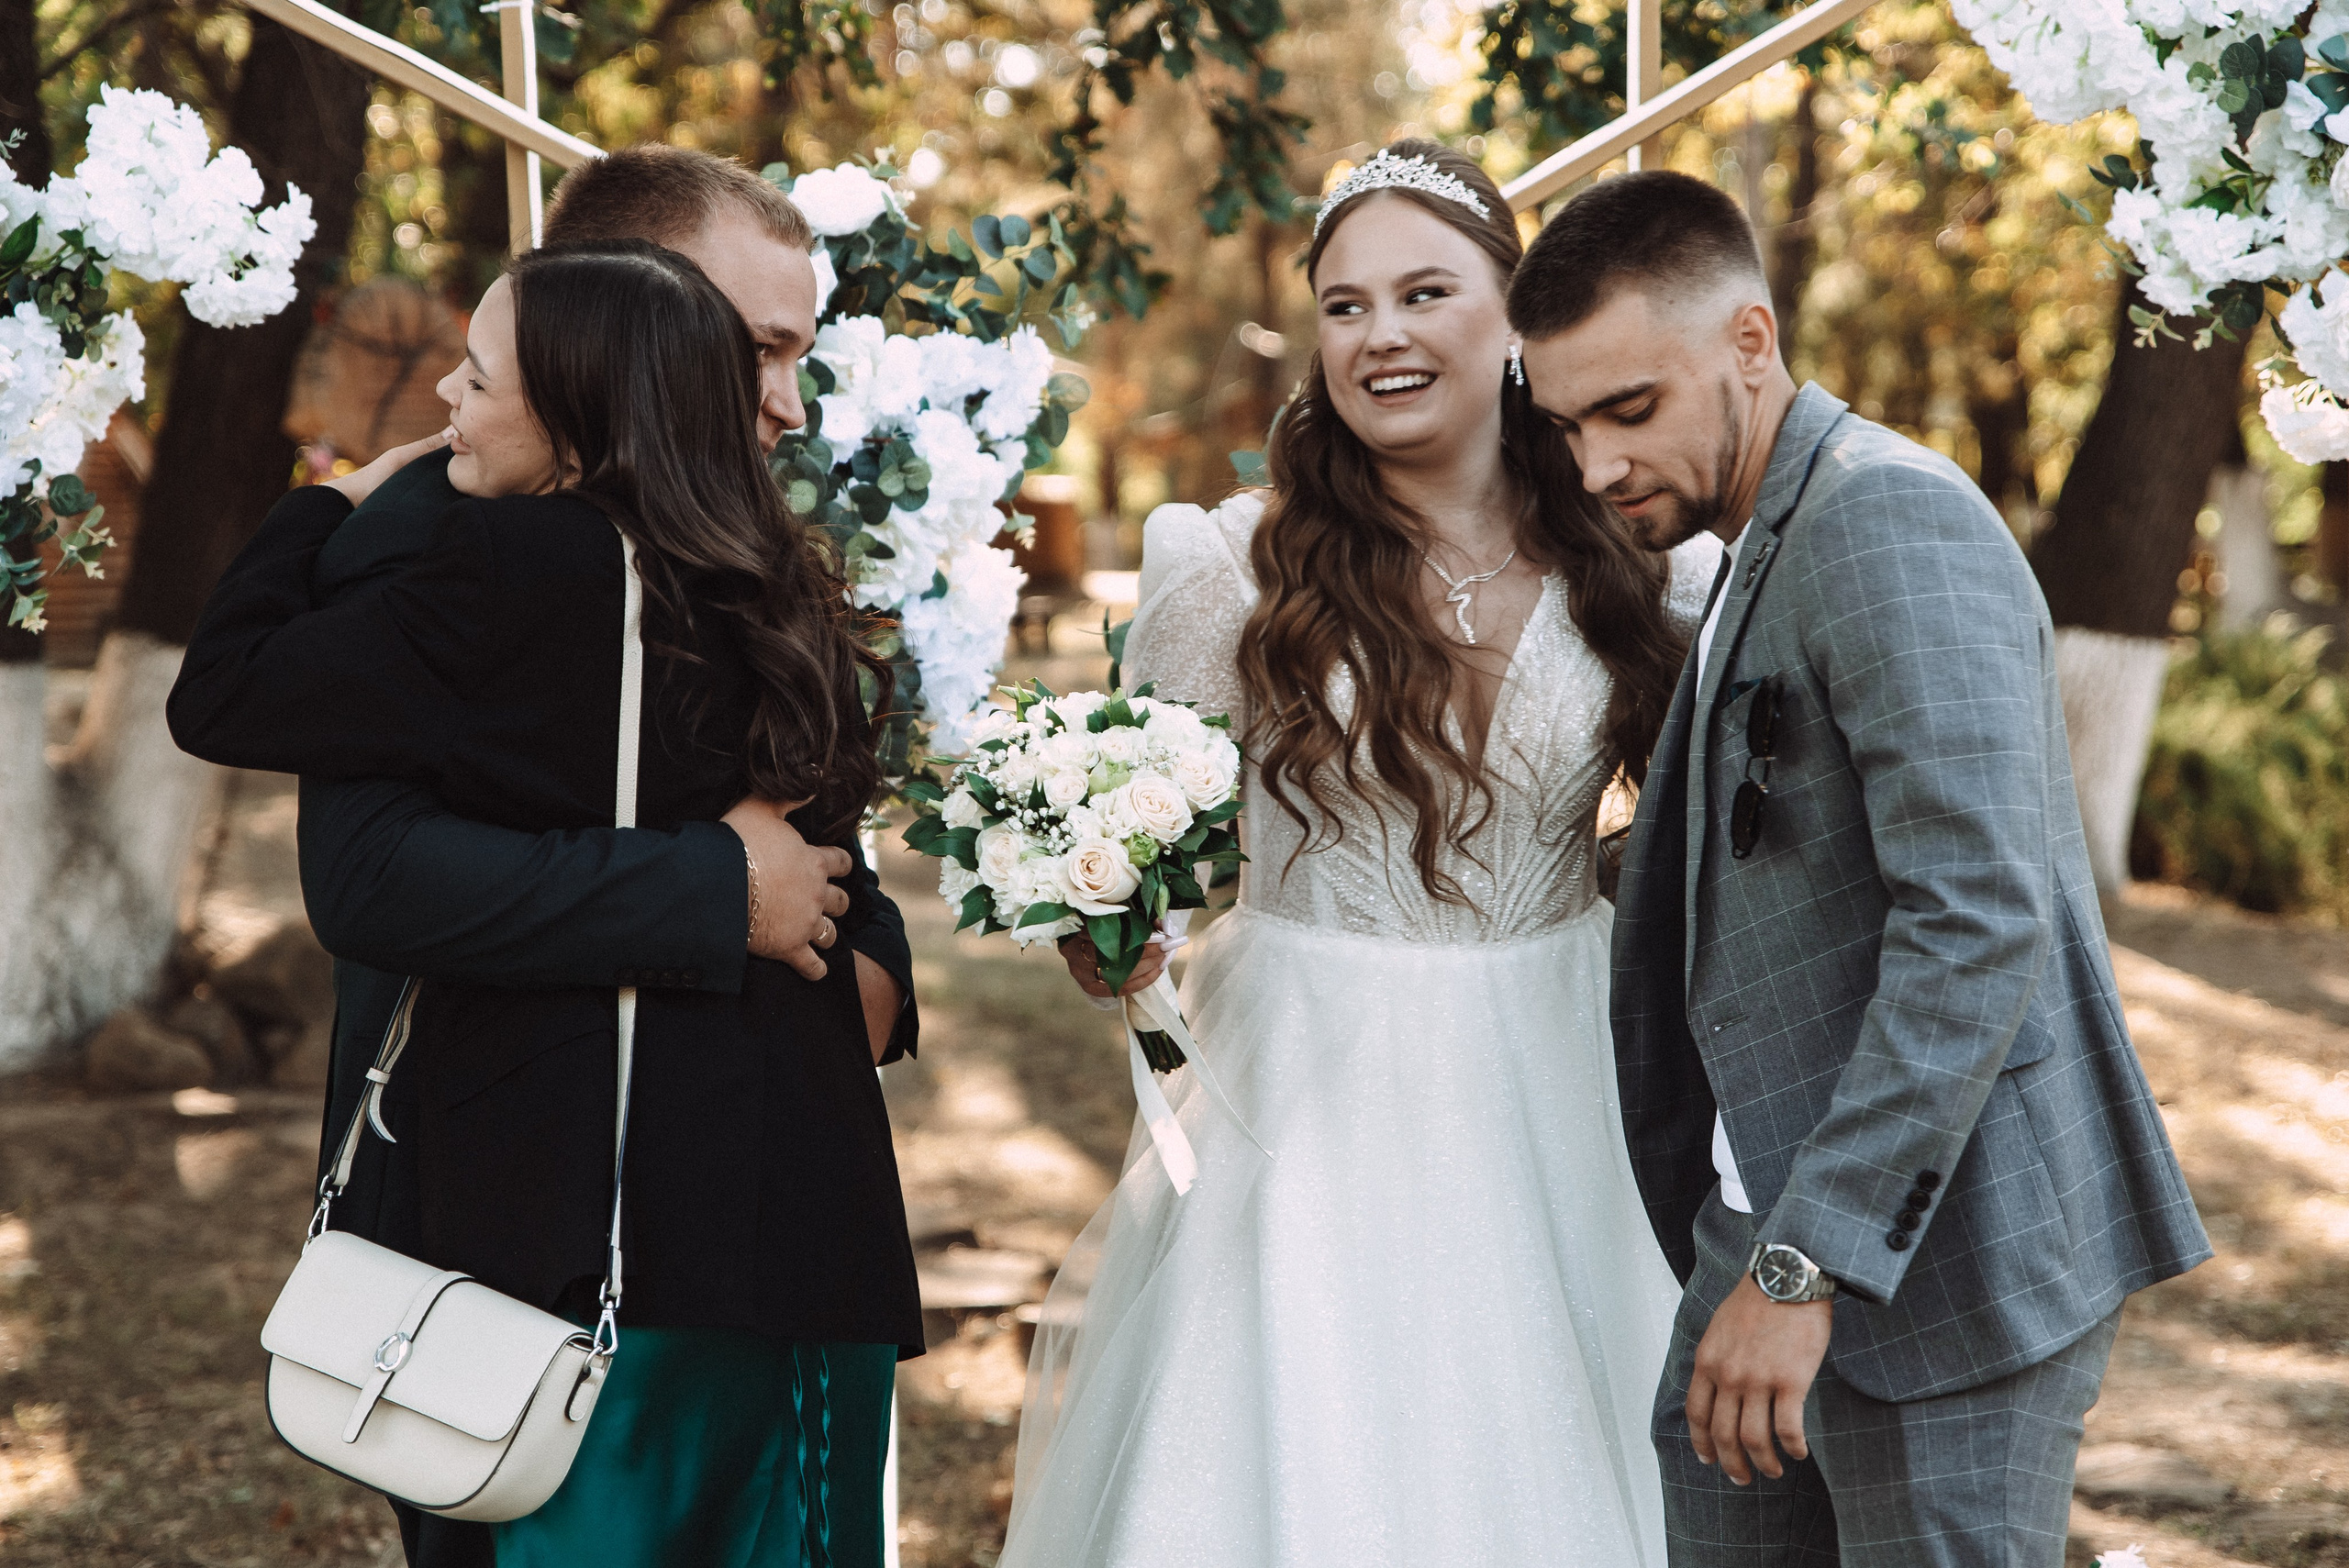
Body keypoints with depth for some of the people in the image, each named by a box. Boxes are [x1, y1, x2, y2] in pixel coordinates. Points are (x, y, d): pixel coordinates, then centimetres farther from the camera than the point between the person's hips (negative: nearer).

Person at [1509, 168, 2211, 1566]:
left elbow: (1981, 921, -25)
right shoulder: (1763, 549, 17)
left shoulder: (1891, 522, -15)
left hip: (1945, 1260, -9)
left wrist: (1806, 1265, -25)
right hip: (1777, 1233, 9)